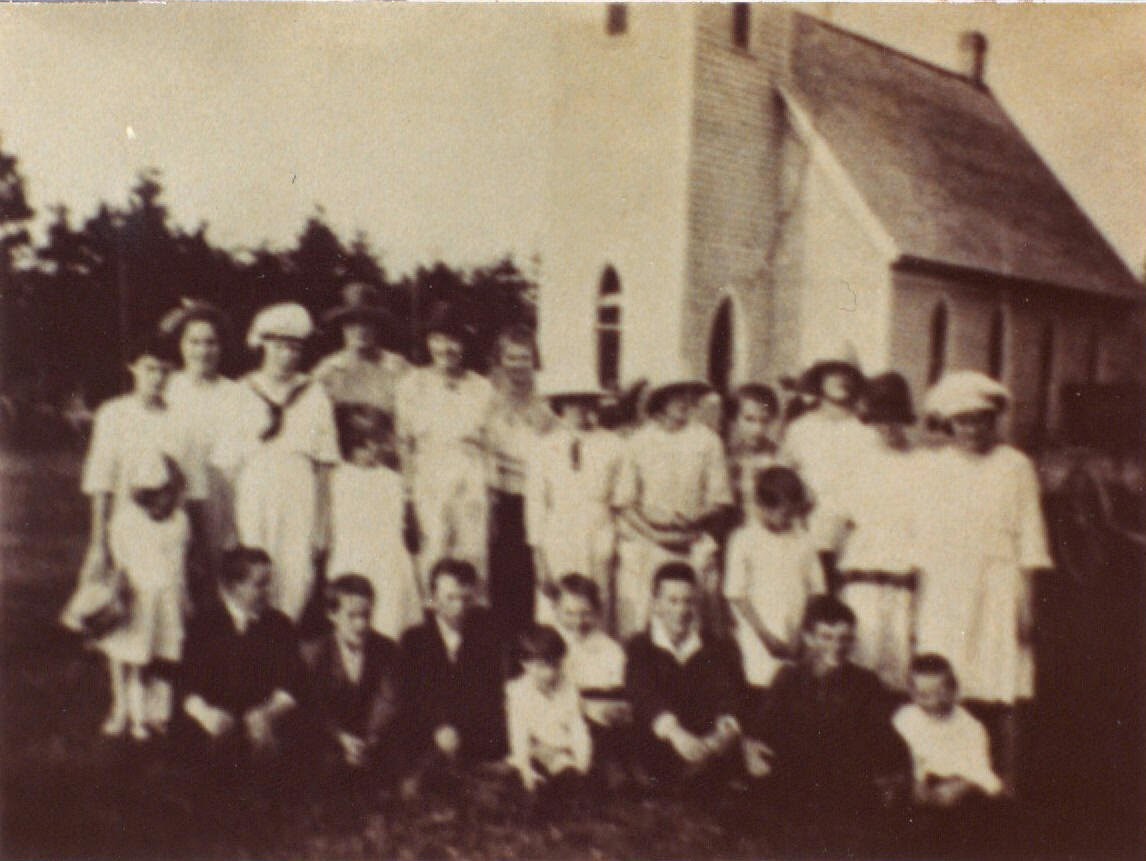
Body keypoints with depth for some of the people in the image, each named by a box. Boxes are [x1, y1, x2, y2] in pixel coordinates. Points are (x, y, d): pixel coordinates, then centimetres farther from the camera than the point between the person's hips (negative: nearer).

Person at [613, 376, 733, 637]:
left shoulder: (708, 441, 6)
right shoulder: (637, 443, 5)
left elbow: (720, 502, 7)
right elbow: (624, 503, 4)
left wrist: (694, 521, -13)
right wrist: (655, 534, -10)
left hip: (693, 549, 0)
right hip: (644, 547, 0)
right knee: (637, 625, -4)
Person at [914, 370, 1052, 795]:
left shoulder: (1015, 466, 3)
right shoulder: (937, 466, 10)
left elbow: (1030, 540, 2)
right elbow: (925, 541, 10)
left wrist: (1025, 602, -4)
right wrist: (919, 606, 7)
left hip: (997, 588, -2)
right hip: (945, 592, 2)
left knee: (1002, 696, -2)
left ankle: (1006, 787, 7)